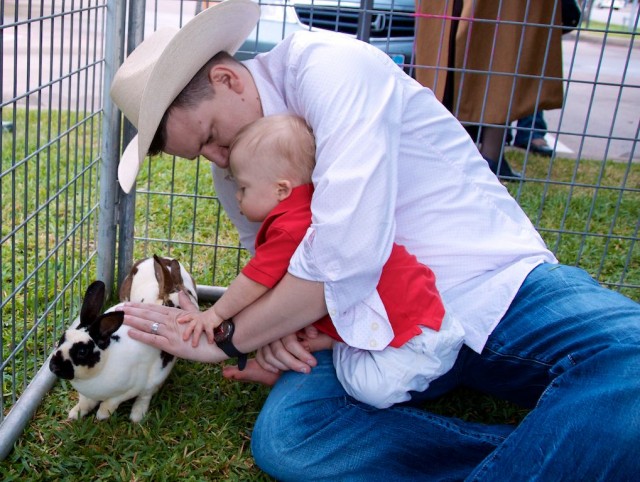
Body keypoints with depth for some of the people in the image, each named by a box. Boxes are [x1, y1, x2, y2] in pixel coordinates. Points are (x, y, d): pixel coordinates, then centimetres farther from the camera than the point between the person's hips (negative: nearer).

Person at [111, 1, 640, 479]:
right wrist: (276, 319, -6)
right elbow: (272, 260, 19)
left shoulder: (331, 67, -16)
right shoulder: (232, 169, 9)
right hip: (383, 325, 6)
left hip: (491, 287, -5)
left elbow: (345, 253, -24)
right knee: (281, 436, -23)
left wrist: (227, 337, -12)